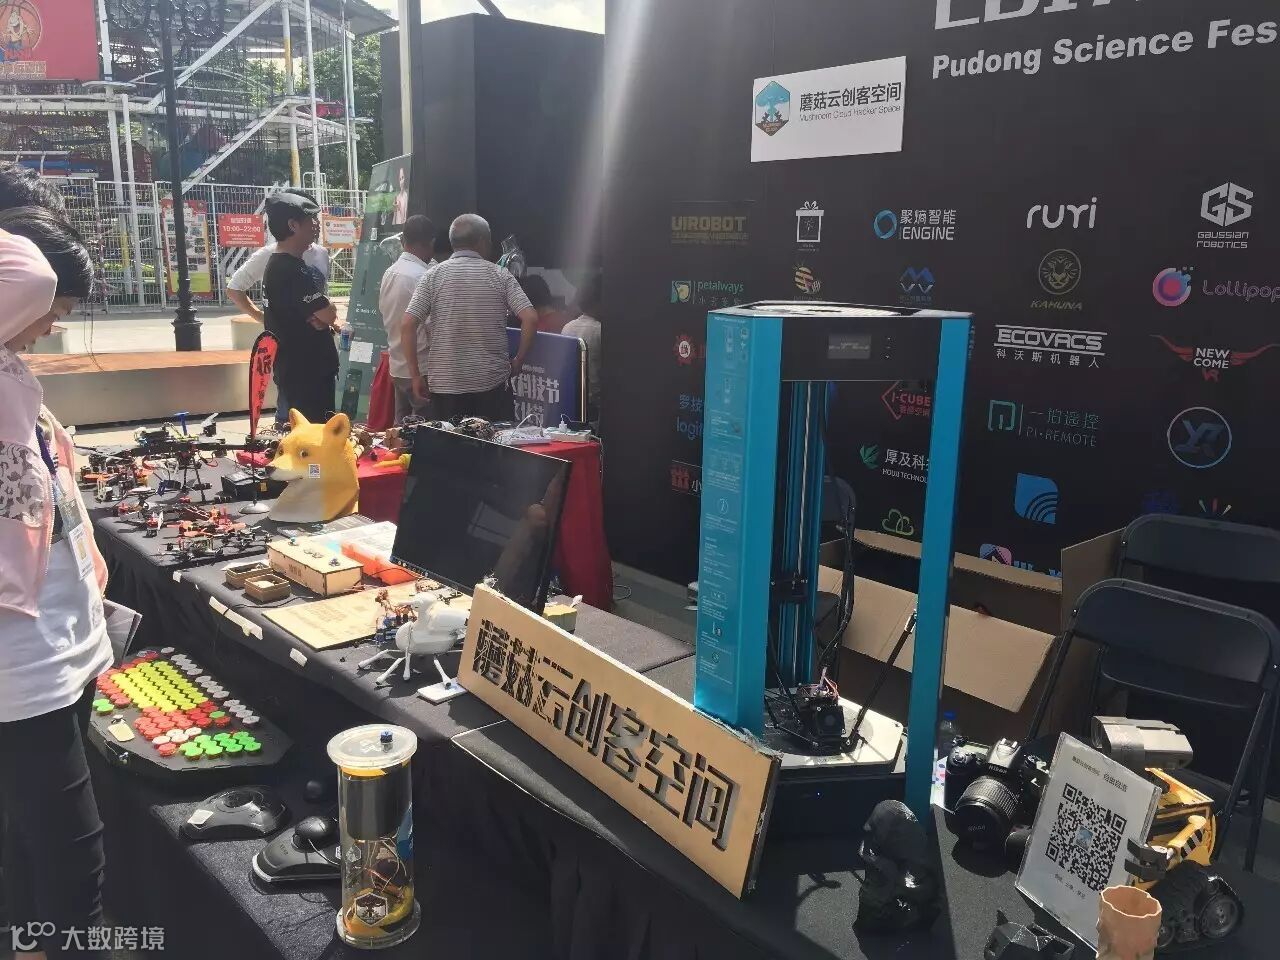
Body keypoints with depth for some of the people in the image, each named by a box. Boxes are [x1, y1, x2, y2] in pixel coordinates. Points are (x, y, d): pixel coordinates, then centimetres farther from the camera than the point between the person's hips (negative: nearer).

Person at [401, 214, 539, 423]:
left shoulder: (433, 276, 1)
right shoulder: (500, 275, 0)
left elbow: (407, 325, -7)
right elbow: (531, 319, -9)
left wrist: (416, 375, 0)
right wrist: (518, 361, 2)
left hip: (445, 384, 1)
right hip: (493, 383, -1)